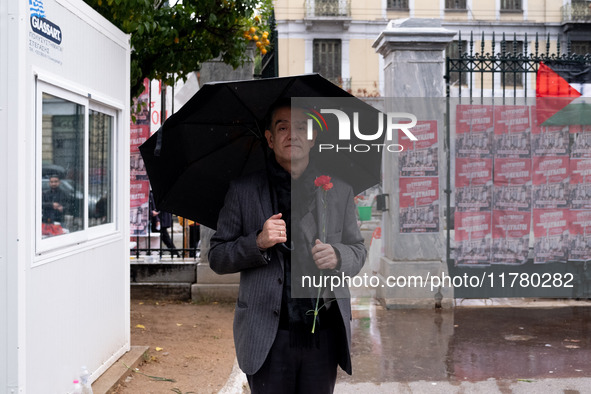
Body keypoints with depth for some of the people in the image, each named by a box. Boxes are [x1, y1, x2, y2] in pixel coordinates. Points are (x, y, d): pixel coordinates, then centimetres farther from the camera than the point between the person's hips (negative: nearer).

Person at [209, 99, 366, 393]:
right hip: (268, 336, -1)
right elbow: (217, 258, 4)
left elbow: (358, 251, 14)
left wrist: (337, 256, -9)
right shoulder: (243, 192, 5)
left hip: (323, 334, 2)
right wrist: (258, 243, -14)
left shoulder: (339, 191, 10)